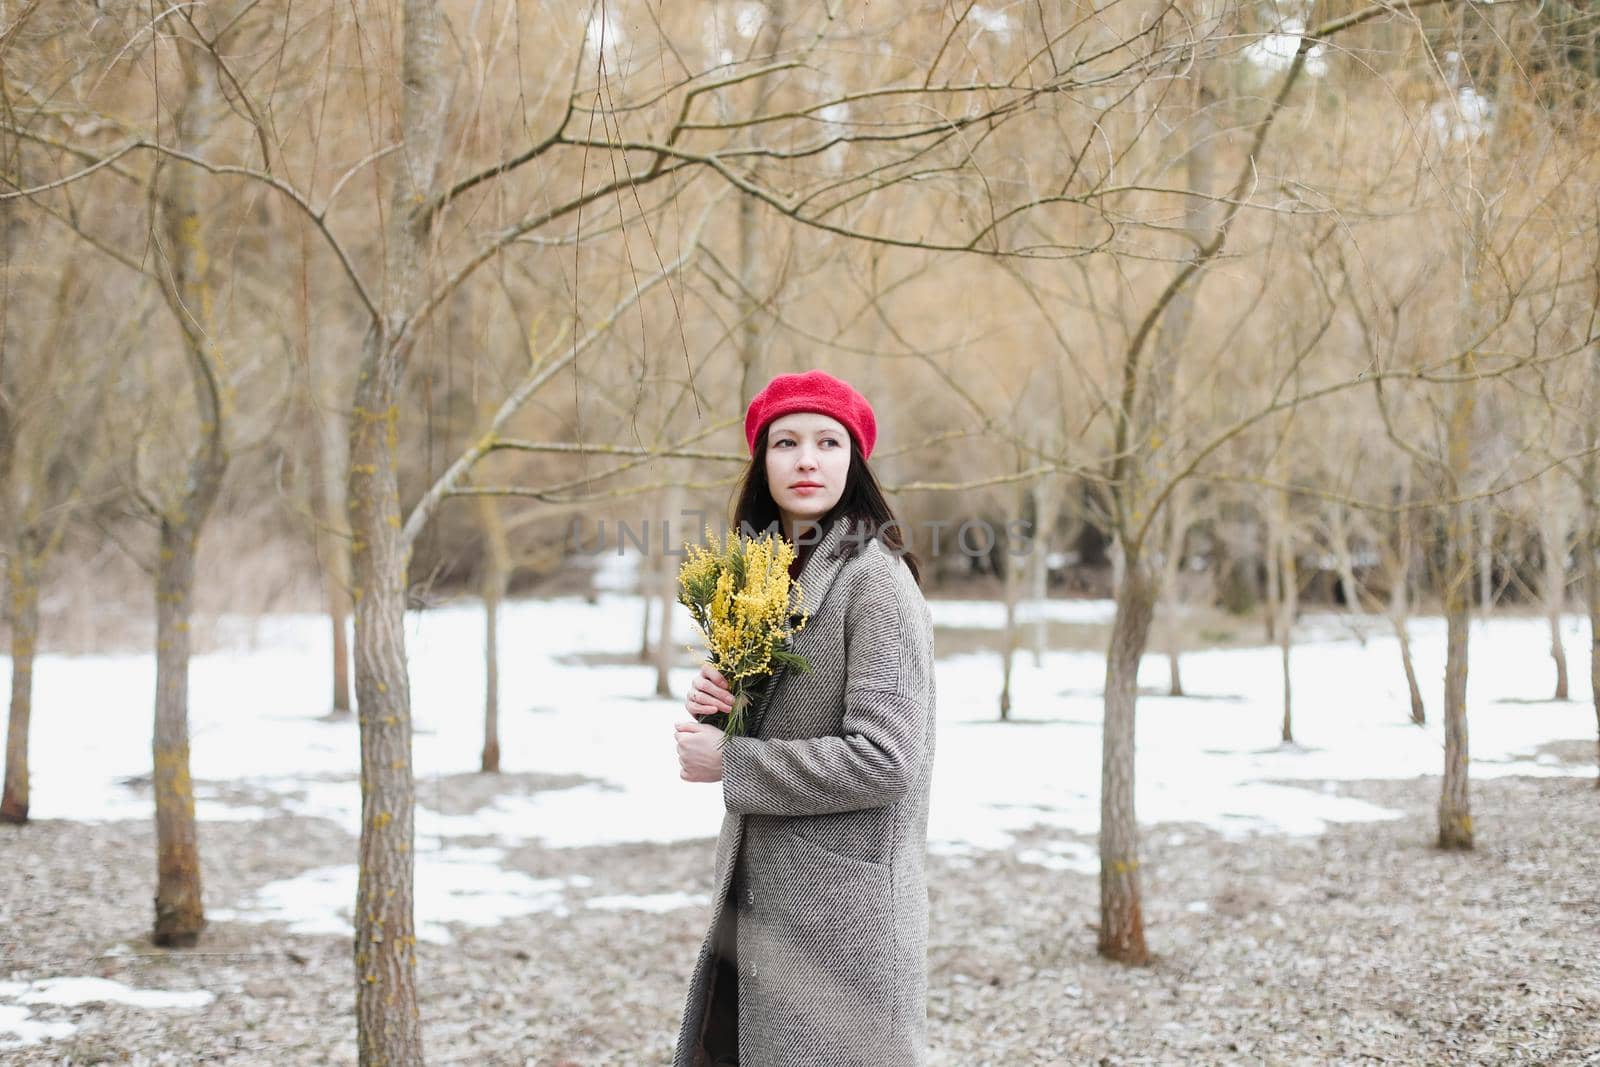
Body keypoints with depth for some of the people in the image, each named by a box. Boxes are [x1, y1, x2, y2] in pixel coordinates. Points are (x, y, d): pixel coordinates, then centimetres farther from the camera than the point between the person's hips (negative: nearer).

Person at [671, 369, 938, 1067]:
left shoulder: (875, 581, -13)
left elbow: (883, 760, -20)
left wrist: (729, 761, -15)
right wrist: (718, 707, -3)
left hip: (841, 911, -8)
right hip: (758, 898, 8)